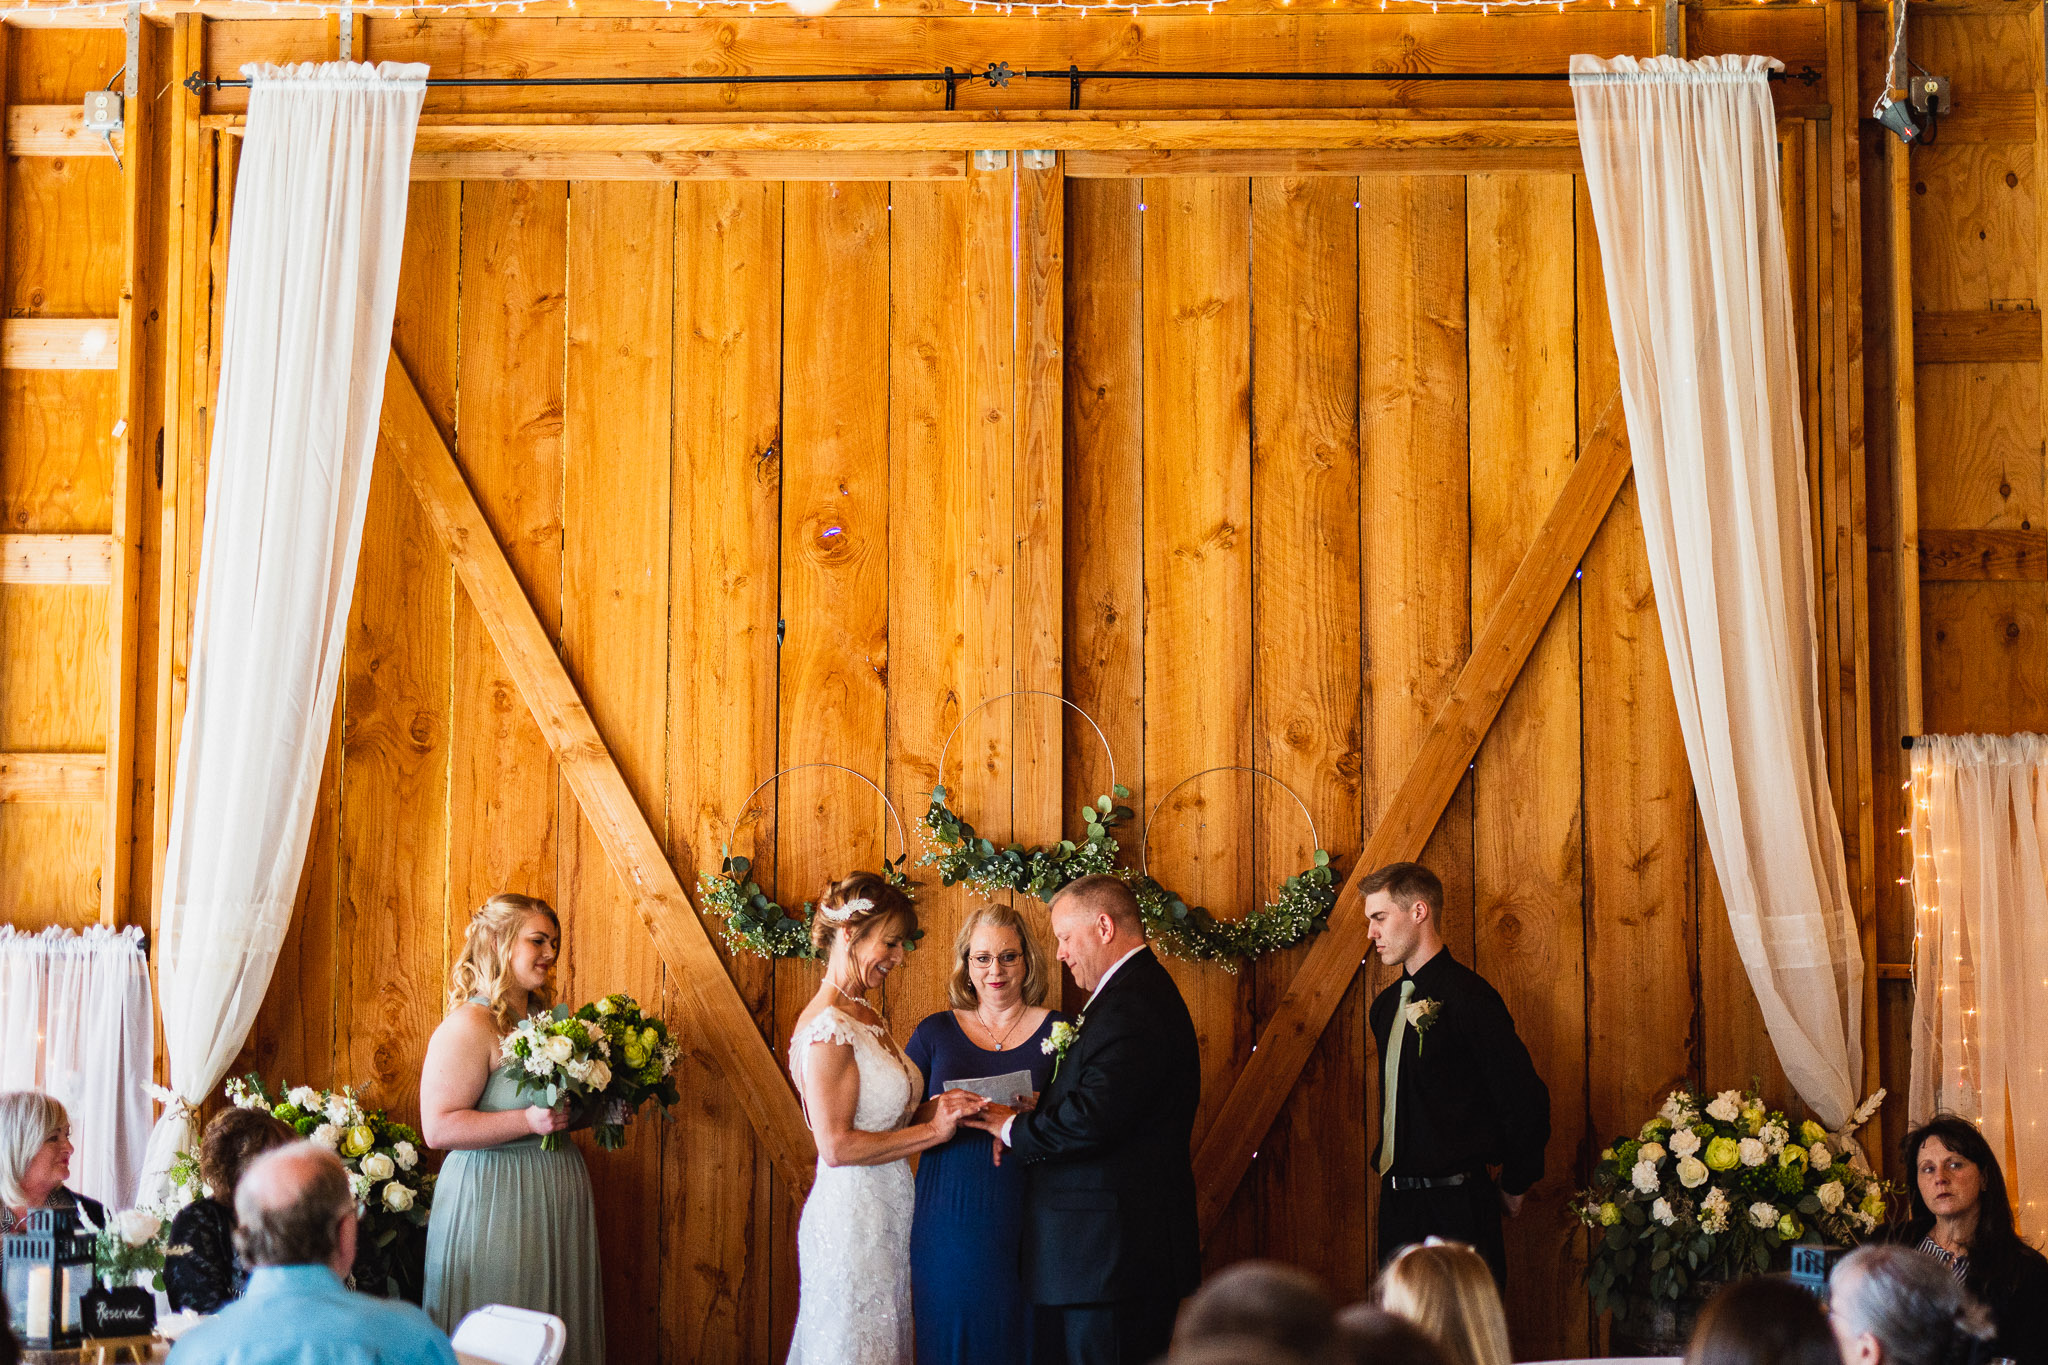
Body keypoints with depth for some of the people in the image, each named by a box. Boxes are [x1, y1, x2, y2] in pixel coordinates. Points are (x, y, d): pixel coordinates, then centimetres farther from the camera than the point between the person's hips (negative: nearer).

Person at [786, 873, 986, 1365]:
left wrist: (935, 1108, -3)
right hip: (852, 1217, -9)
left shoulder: (869, 1017, 11)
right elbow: (837, 1146, -20)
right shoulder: (827, 1028, -17)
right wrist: (932, 1129, -16)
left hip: (888, 1212, 9)